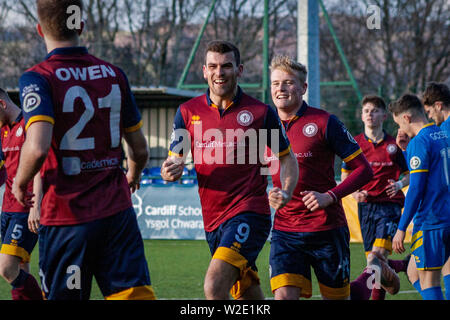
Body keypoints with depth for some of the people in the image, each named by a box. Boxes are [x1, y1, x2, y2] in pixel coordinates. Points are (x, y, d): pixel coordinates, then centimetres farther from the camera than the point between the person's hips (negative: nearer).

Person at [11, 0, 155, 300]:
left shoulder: (37, 78, -10)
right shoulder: (114, 74, 6)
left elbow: (37, 148, -25)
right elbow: (140, 149, 13)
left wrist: (20, 183, -4)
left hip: (67, 217, -3)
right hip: (118, 212, 3)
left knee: (64, 296, 8)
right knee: (135, 293, 0)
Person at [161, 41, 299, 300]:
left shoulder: (261, 112, -1)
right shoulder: (188, 111, 6)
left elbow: (287, 157, 10)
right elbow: (175, 160, 8)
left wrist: (286, 192, -9)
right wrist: (170, 171, -17)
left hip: (249, 213, -5)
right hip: (213, 219, 5)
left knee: (214, 286, -24)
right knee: (248, 296, 13)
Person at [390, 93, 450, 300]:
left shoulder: (419, 142, -13)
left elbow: (416, 189, -17)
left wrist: (401, 229, -13)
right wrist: (405, 149, 20)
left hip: (430, 221, -8)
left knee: (428, 281, -6)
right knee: (414, 272, 16)